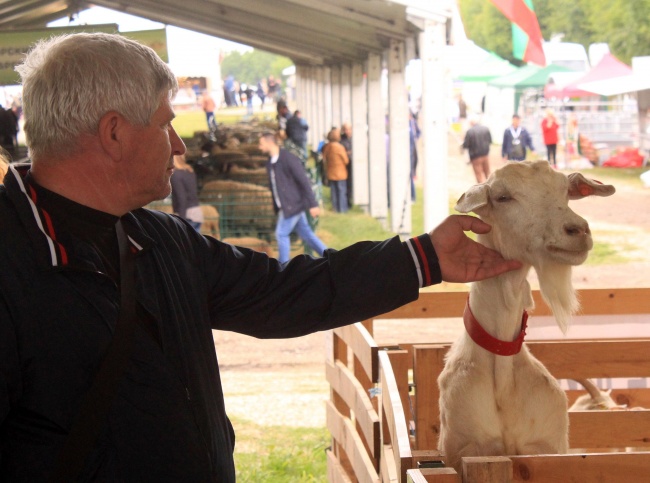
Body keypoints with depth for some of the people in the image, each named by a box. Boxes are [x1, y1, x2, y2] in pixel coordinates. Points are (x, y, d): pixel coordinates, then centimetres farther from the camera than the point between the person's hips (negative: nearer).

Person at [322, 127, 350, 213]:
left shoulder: (326, 147, -3)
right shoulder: (339, 147, -20)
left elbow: (324, 159, 6)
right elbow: (346, 161, -10)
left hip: (330, 173, 6)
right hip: (340, 173, -6)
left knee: (334, 191, 14)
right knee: (342, 191, 4)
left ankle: (335, 207, 19)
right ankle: (342, 208, 8)